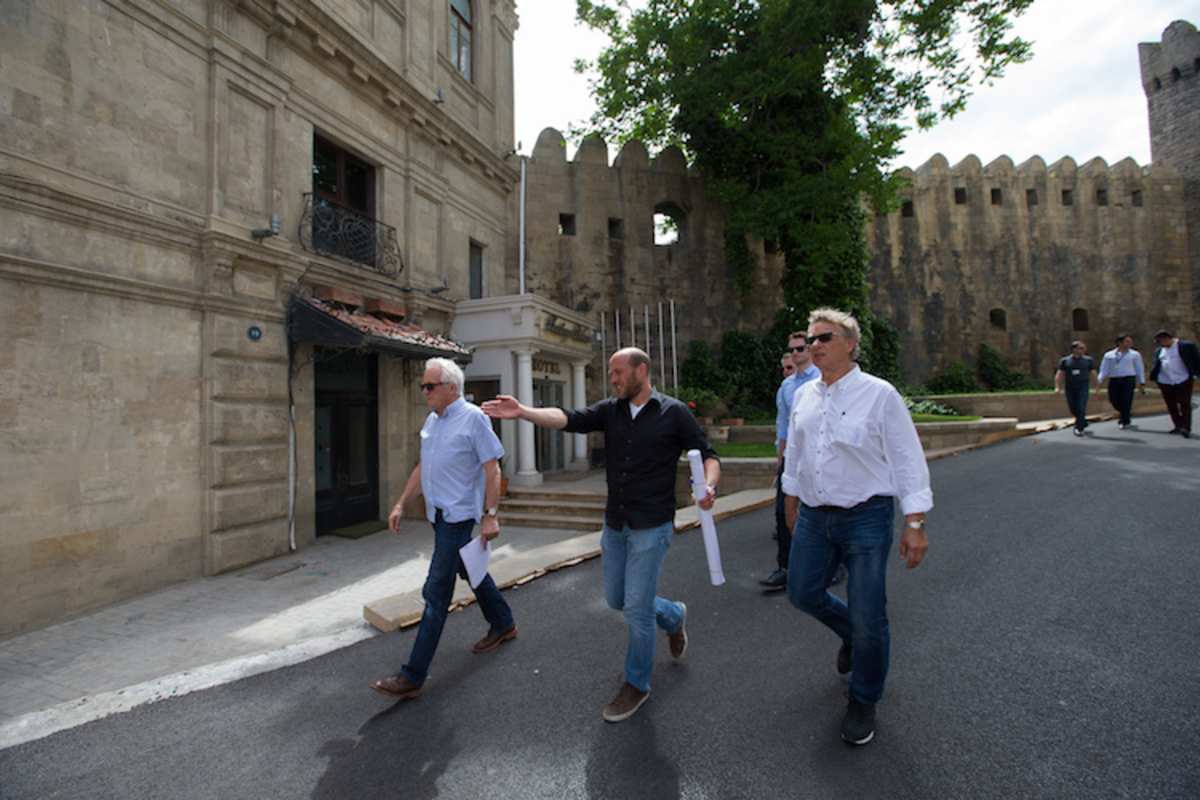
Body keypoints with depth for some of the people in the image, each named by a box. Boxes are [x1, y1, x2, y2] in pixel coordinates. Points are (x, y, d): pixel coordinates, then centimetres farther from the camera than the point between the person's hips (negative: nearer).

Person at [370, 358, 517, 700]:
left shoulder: (473, 418, -14)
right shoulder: (432, 420, 10)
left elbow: (492, 469, -16)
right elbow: (422, 467, 17)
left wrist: (491, 515, -19)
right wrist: (400, 505, 14)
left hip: (458, 515, -8)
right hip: (439, 514, 8)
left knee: (436, 592, -5)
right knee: (471, 571, 21)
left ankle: (413, 676, 5)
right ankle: (503, 625, 41)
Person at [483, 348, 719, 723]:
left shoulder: (674, 412, -8)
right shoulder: (610, 410, 1)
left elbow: (707, 454, -4)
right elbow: (570, 419, -15)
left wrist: (710, 485, -26)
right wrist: (523, 412, -30)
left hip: (651, 527, -5)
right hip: (614, 524, 6)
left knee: (636, 607, 0)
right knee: (616, 598, 18)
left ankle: (636, 684, 26)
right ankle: (673, 616, 46)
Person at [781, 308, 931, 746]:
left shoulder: (879, 394, -11)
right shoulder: (804, 395, 5)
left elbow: (907, 460, -10)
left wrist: (915, 524, -13)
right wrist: (792, 502, 20)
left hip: (866, 518, -5)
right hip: (814, 517, 6)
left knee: (867, 618, 2)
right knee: (803, 593, 16)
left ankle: (863, 702, 28)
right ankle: (850, 634, 48)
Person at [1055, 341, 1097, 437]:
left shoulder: (1088, 360, 4)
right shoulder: (1065, 361, 2)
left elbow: (1093, 374, 9)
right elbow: (1059, 374, -1)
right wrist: (1057, 387, -12)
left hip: (1083, 387, -1)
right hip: (1070, 388, 1)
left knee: (1081, 408, -12)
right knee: (1073, 408, 8)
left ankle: (1079, 428, -6)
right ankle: (1083, 422, 34)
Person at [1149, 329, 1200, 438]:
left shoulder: (1186, 346, -2)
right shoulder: (1159, 351, 12)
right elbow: (1156, 366, 14)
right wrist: (1154, 378, 5)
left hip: (1183, 382, -5)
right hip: (1165, 383, 5)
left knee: (1185, 405, -3)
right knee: (1171, 406, 9)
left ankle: (1186, 428, 1)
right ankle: (1178, 426, 21)